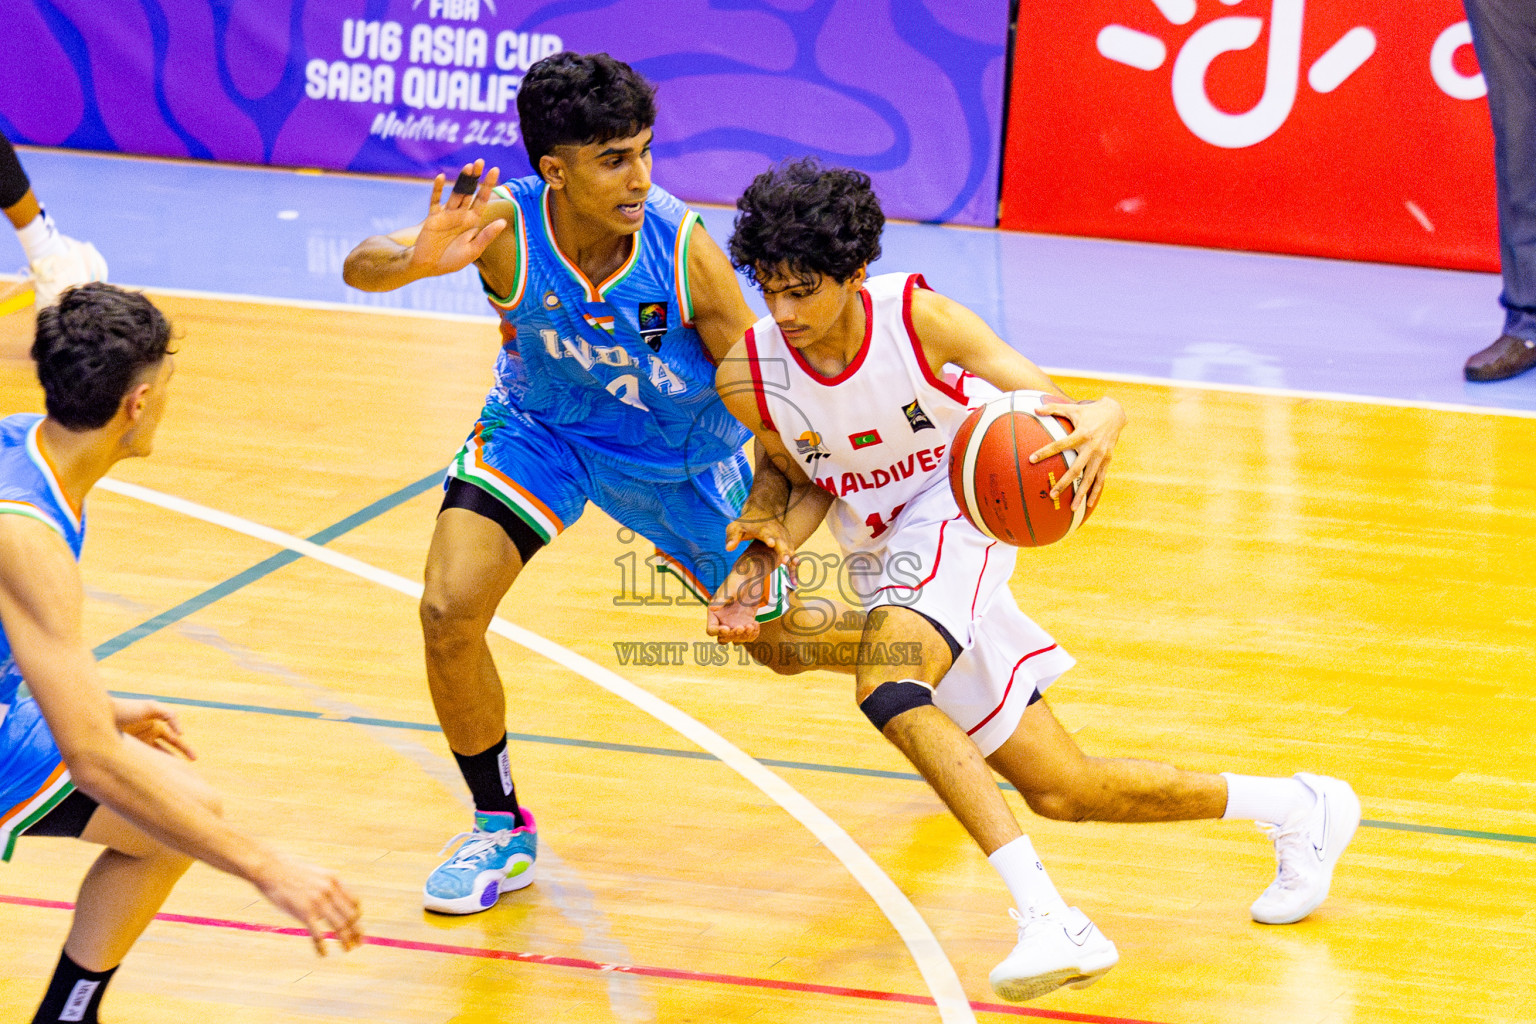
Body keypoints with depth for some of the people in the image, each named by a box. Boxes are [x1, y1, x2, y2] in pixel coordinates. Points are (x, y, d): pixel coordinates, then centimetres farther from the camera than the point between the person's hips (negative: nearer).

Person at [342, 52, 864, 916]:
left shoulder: (684, 250, -32)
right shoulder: (505, 227, -31)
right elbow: (360, 267, -42)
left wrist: (765, 535, -32)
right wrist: (416, 261, -65)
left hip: (678, 454, -1)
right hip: (541, 430, 1)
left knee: (783, 642, 13)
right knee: (449, 614, -19)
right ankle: (503, 833, 4)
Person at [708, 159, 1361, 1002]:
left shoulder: (917, 317, -23)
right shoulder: (747, 378, -13)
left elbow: (1051, 406, -24)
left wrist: (1099, 424, -48)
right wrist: (762, 564, -14)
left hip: (958, 514, -5)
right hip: (885, 560, 5)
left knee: (886, 687, -36)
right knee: (1059, 791, 7)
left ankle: (1047, 920, -38)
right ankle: (1296, 810, 29)